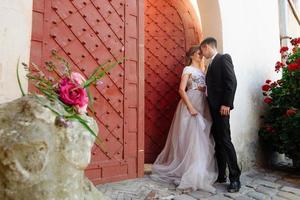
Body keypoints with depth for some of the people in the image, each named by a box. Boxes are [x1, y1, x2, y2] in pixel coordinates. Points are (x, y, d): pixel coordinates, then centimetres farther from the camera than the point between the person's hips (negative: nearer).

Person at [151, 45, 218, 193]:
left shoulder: (202, 69, 20)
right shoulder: (188, 69, -2)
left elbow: (205, 88, 17)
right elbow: (181, 89, -12)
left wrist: (207, 106, 2)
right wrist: (190, 107, -20)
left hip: (203, 106, 7)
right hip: (191, 104, -7)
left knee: (202, 139, 9)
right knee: (192, 138, -8)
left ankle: (201, 173, 21)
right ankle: (192, 176, 1)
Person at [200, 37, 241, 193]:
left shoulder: (223, 58, -4)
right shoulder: (212, 63, 21)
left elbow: (232, 81, -14)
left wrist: (226, 104, -20)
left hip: (221, 107, -9)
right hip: (213, 107, 9)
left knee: (225, 140, -8)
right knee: (218, 141, 9)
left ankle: (235, 178, 1)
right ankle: (220, 175, 16)